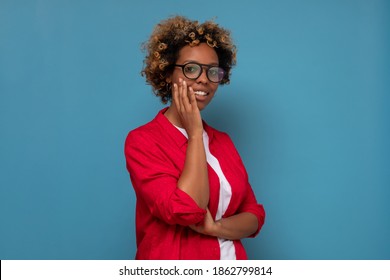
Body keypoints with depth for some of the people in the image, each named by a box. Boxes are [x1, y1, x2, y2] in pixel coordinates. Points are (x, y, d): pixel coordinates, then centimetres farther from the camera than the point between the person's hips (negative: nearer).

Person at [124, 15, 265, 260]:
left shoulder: (223, 141, 4)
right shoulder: (142, 140, -14)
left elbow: (254, 215, 0)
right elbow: (185, 210, -26)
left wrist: (215, 227, -19)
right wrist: (195, 133, -18)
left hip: (231, 258, 5)